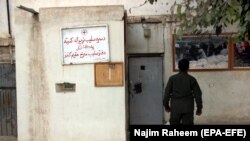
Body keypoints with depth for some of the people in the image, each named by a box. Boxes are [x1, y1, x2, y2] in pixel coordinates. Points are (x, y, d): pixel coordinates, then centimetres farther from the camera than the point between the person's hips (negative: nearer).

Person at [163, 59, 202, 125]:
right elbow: (197, 94, -1)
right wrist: (199, 108, 7)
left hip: (175, 107, 0)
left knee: (174, 123, 8)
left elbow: (167, 93, -2)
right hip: (188, 108, 0)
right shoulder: (192, 79, -2)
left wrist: (166, 105, 9)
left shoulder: (172, 78, -3)